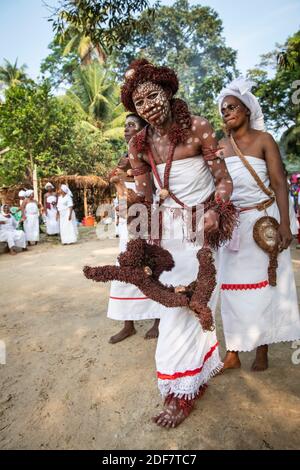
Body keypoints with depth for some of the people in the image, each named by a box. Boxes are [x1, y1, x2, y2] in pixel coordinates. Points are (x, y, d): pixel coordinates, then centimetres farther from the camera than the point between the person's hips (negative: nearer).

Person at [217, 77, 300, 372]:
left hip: (263, 218, -3)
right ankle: (233, 354, 16)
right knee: (232, 286, 5)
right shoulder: (220, 146, 7)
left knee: (263, 285, 6)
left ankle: (262, 351, 23)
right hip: (231, 222, 3)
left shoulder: (263, 140, -2)